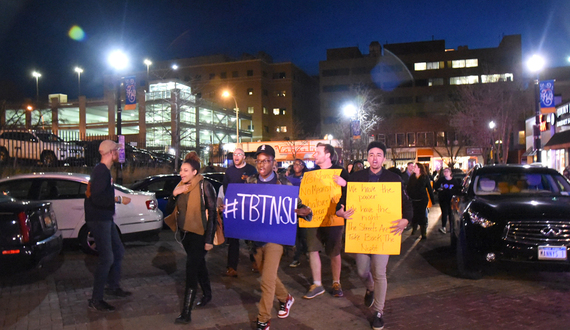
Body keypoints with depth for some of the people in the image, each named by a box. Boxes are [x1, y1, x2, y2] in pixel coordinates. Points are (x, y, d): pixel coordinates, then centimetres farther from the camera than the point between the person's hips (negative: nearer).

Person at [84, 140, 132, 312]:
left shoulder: (102, 170, 13)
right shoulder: (102, 171, -19)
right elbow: (97, 198, -29)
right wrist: (119, 199, -22)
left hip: (105, 218, 11)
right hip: (98, 220, -11)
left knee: (118, 251, 18)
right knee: (107, 258, -8)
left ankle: (113, 287, 31)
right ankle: (96, 300, 2)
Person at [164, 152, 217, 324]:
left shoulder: (204, 186, -15)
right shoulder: (182, 186, 5)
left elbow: (212, 213, -16)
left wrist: (209, 239, -18)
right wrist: (174, 194, -8)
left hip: (199, 234, -7)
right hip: (185, 233, 7)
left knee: (191, 269, -8)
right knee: (199, 265, 22)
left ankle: (186, 313, -2)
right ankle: (207, 294, 42)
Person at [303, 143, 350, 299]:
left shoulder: (340, 171, -1)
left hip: (333, 218, -3)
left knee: (334, 252, 7)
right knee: (313, 250, 0)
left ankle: (336, 283, 25)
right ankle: (317, 285, 13)